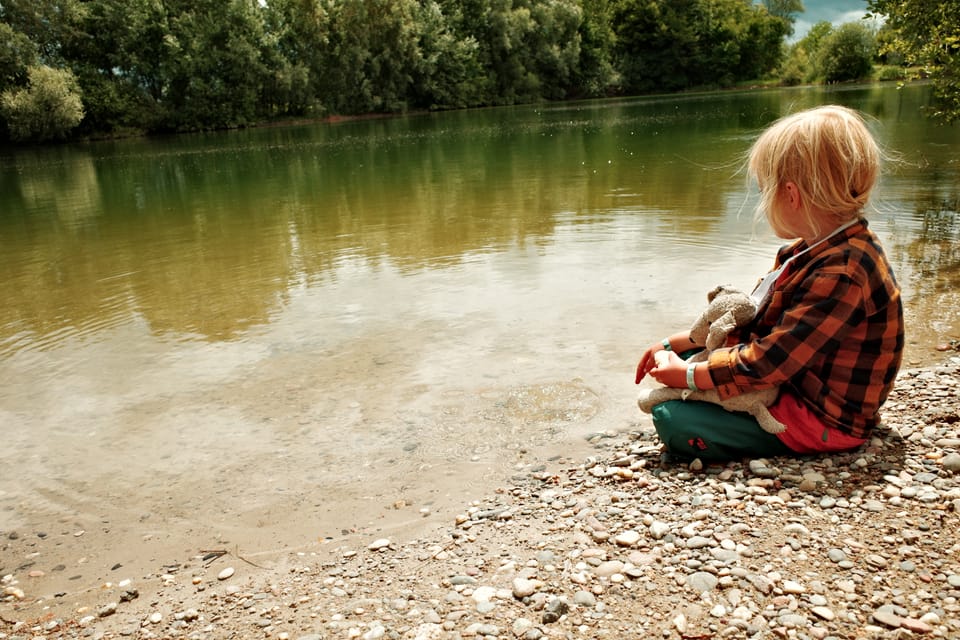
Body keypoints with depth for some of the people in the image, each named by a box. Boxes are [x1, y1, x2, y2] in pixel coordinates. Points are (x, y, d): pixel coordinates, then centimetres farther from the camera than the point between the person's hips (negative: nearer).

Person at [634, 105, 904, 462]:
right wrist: (674, 344, 5)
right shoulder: (815, 250, 4)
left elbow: (770, 360, -29)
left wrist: (687, 376, -18)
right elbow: (749, 315, 9)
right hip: (792, 382, 10)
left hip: (822, 420, -10)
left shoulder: (842, 274, -30)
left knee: (672, 420, -19)